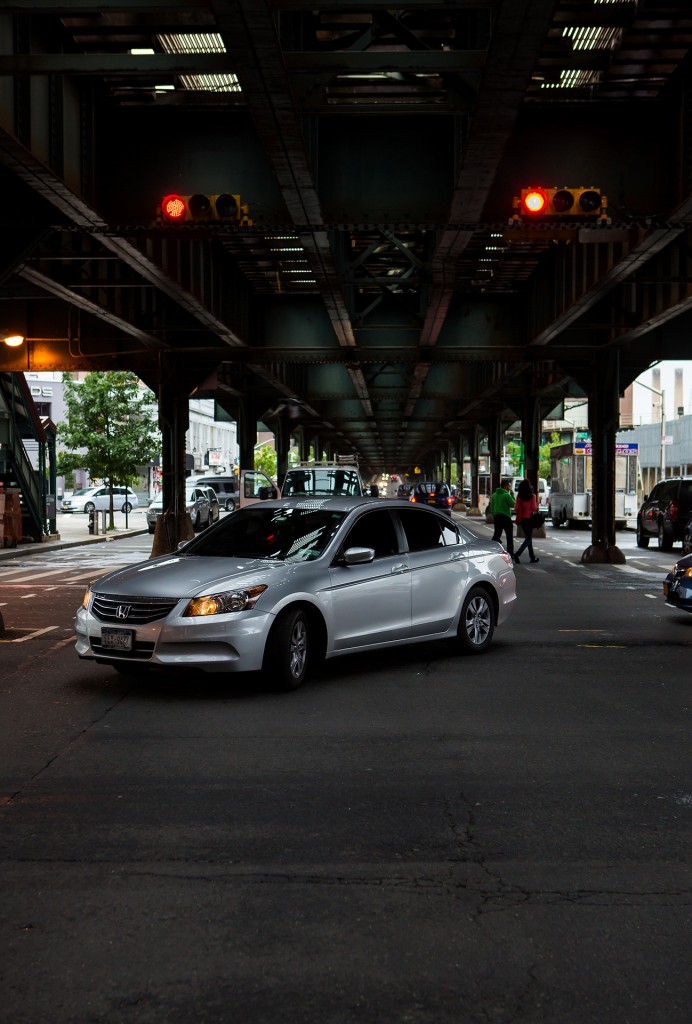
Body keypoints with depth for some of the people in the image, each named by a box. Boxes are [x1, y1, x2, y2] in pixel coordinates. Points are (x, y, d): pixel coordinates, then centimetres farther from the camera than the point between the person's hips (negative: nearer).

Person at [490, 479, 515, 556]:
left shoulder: (494, 495, 10)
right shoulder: (506, 495, -12)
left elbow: (491, 507, 14)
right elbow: (513, 505, -8)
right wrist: (512, 494, -3)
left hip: (496, 517, 6)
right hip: (506, 517, -6)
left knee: (496, 535, 10)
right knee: (509, 537, 3)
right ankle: (510, 553, 4)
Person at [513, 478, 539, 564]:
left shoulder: (519, 496, 0)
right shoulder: (532, 496, -11)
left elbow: (516, 508, -1)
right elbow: (534, 508, -11)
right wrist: (537, 503, 7)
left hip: (522, 519, 5)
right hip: (529, 518, -5)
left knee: (528, 538, 16)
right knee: (528, 538, -1)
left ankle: (532, 557, 20)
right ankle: (517, 554, -19)